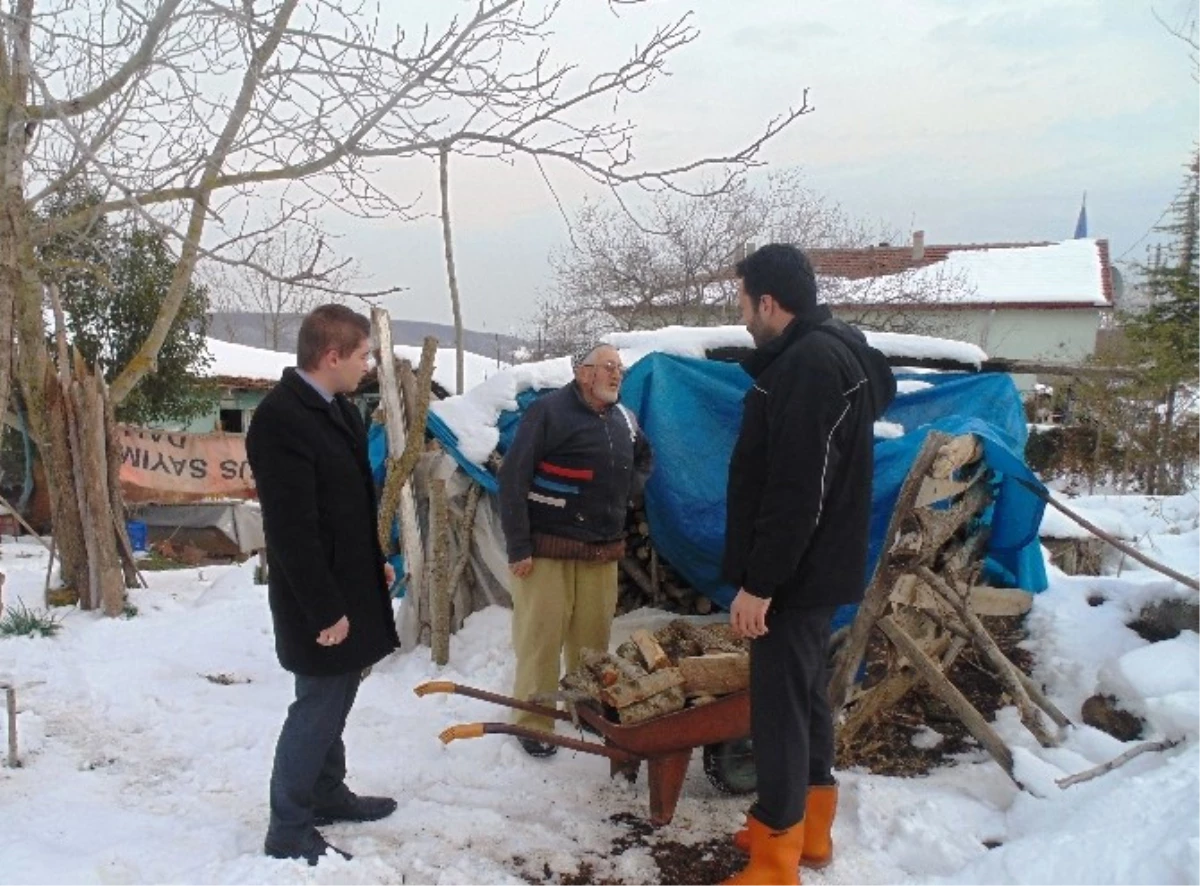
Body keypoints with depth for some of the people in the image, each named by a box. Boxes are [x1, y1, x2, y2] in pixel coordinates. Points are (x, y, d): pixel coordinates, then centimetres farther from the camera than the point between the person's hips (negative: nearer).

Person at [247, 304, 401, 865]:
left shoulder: (336, 406, 6)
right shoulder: (281, 418, -23)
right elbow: (292, 528, -24)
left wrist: (376, 562, 16)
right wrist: (325, 609, -21)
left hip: (350, 584, 9)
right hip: (320, 597, -9)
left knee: (336, 700, 20)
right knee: (318, 705, 2)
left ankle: (327, 795, 36)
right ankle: (288, 830, 17)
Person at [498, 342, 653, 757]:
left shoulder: (625, 420, 10)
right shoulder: (549, 412, -12)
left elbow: (644, 459, 32)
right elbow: (512, 479, -14)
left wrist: (628, 489, 11)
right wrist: (518, 546, -16)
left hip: (602, 551, 6)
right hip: (546, 549, -6)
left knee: (593, 638, 12)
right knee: (540, 639, -2)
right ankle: (532, 724, 11)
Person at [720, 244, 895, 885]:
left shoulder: (809, 363, -20)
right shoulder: (829, 355, 13)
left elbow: (797, 491, -25)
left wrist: (759, 581, -22)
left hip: (796, 574, -11)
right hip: (813, 568, 11)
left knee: (778, 706, -3)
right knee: (806, 694, 18)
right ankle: (807, 827, 33)